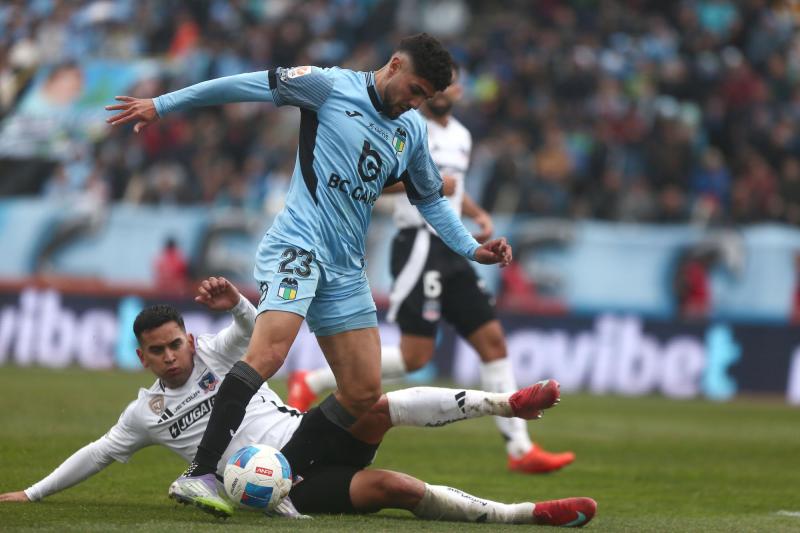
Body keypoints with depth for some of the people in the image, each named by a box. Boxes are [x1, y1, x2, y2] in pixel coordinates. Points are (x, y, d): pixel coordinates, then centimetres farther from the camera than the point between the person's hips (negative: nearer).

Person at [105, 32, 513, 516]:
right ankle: (199, 474, -33)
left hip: (346, 271, 8)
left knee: (364, 393, 0)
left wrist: (472, 249, 15)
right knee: (270, 351, -29)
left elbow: (431, 199, 28)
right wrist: (162, 105, -1)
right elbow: (247, 85, -1)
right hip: (298, 245, -8)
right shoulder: (331, 86, -3)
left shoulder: (412, 131, 16)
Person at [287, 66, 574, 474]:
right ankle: (310, 383, 0)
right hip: (420, 245, -8)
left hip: (451, 250, 8)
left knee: (492, 341, 3)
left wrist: (477, 213, 14)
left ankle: (520, 449, 5)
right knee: (415, 355, -13)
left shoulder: (461, 135, 18)